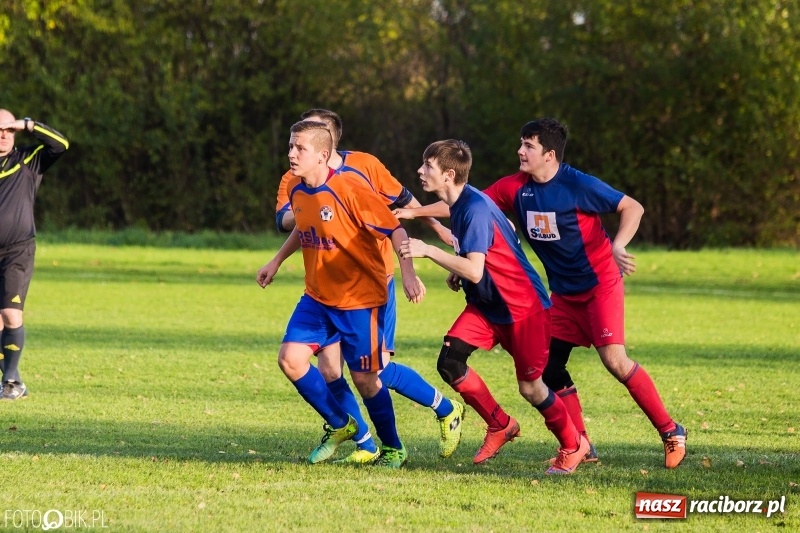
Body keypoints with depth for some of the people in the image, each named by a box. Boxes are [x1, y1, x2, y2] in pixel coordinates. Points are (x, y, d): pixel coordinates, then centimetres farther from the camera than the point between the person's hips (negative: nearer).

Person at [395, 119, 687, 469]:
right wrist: (413, 212, 1)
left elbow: (633, 208, -16)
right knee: (549, 365, 2)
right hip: (564, 292, 7)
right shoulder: (514, 188, -2)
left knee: (614, 360, -18)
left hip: (600, 283, -7)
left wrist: (618, 246, -31)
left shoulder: (577, 185, -19)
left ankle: (670, 433, -8)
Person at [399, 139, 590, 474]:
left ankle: (573, 445, 22)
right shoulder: (459, 204, 2)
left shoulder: (475, 209, -26)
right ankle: (500, 425, 11)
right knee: (449, 363, -8)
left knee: (530, 387, -2)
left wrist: (427, 251, -36)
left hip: (523, 307, -8)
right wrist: (458, 270, 8)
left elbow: (474, 271, -34)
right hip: (486, 305, 8)